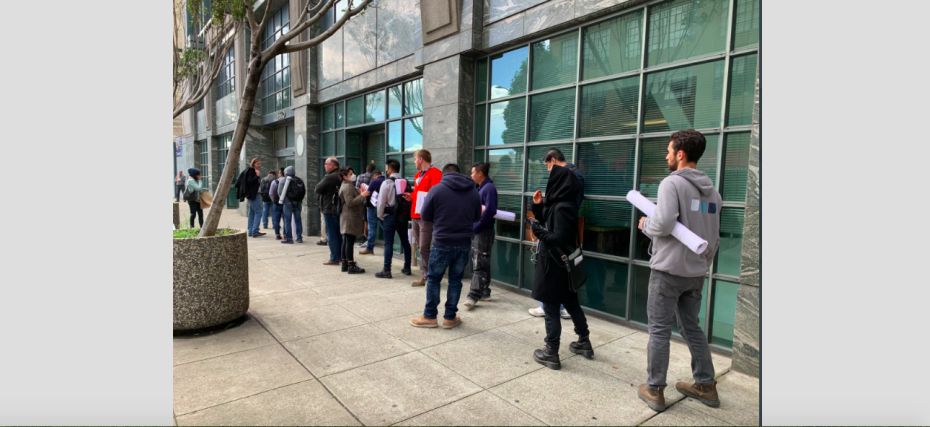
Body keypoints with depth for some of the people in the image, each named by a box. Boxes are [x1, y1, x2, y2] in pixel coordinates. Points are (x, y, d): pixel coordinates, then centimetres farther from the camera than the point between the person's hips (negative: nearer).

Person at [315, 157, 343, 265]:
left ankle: (334, 259, 2)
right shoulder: (340, 177, 9)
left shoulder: (329, 177, -18)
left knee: (331, 234, -2)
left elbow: (318, 189, -14)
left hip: (329, 209, -9)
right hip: (338, 208, 9)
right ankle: (340, 255, 24)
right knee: (338, 233, 16)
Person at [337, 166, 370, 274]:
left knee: (346, 241, 12)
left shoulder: (349, 186, 20)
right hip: (350, 218, -11)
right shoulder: (347, 187, -13)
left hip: (348, 218, 11)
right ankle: (351, 266, -6)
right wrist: (362, 195, -19)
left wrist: (360, 193, 14)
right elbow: (350, 203, -21)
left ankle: (345, 264, 18)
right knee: (350, 242, -8)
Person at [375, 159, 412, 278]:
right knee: (405, 241, 12)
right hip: (402, 215, 6)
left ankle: (386, 271, 0)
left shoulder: (386, 182, -10)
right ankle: (407, 268, 19)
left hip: (390, 216, -5)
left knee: (388, 243, -3)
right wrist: (406, 214, 13)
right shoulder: (405, 182, 7)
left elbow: (381, 201, -11)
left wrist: (380, 216, 1)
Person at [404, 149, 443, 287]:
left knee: (424, 248, -8)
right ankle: (424, 277, 20)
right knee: (420, 248, 12)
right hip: (415, 215, 9)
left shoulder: (434, 173, -10)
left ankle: (428, 277, 2)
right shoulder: (418, 175, 18)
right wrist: (411, 198, 9)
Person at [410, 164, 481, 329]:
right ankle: (450, 317, 19)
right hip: (464, 243, 3)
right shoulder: (473, 191, 5)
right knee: (455, 280, 12)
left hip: (442, 243, -3)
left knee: (434, 279, 10)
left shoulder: (437, 189, -7)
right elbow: (477, 217, 13)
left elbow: (425, 216, -1)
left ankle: (430, 317, 17)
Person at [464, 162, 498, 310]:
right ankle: (484, 292, 22)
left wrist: (476, 227, -17)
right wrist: (472, 226, 5)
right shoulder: (481, 188, 15)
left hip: (484, 231, -9)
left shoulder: (489, 188, -14)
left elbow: (490, 211, -23)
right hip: (477, 230, 9)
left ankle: (473, 296, -9)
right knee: (482, 263, 14)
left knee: (479, 265, -9)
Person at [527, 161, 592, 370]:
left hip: (554, 265, -10)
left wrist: (536, 228, -16)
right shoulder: (559, 203, 8)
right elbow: (547, 223, 15)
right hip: (561, 263, 10)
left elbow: (558, 239, -25)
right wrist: (538, 206, 4)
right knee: (571, 303, 20)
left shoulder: (562, 207, -22)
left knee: (551, 308, 1)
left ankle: (551, 354, 12)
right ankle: (584, 343, 34)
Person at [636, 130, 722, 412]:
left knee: (659, 330, 4)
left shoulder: (672, 183, -13)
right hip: (696, 273, 7)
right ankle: (706, 386, 30)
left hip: (668, 270, -7)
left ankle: (655, 391, 14)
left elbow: (664, 224, -25)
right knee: (692, 327, 20)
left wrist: (645, 224, -5)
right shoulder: (712, 191, 10)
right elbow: (714, 237, 14)